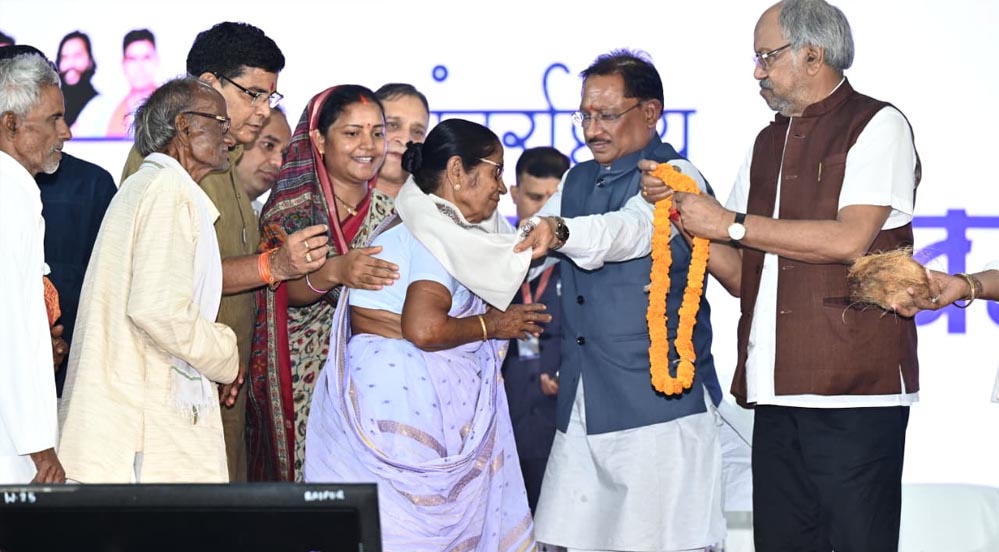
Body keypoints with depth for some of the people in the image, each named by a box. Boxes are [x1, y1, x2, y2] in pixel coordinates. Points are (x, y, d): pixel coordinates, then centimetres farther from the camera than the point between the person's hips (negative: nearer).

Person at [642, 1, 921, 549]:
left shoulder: (877, 126, -1)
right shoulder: (769, 143, 21)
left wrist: (732, 223, -10)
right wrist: (682, 211, 5)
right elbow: (740, 275, 19)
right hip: (777, 392, 7)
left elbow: (849, 239, -16)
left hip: (855, 392, -7)